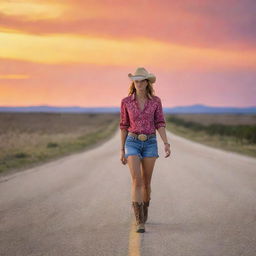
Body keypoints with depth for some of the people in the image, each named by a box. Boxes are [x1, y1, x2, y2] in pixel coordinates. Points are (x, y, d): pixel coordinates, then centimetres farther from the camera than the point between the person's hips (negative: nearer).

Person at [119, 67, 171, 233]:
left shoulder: (156, 101, 1)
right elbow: (124, 126, 5)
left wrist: (166, 144, -15)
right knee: (137, 181, -17)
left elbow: (160, 124, -1)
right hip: (133, 143, -1)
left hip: (150, 143, 1)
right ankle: (140, 222, -17)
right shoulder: (126, 101, 0)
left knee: (146, 182, 8)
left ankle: (144, 212, 34)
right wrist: (122, 150, 4)